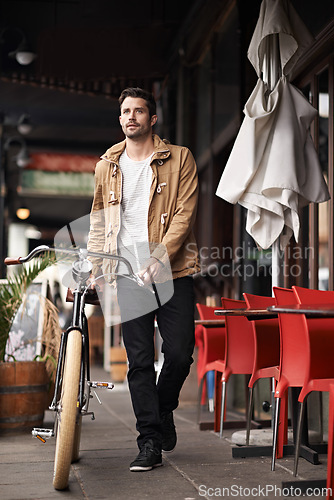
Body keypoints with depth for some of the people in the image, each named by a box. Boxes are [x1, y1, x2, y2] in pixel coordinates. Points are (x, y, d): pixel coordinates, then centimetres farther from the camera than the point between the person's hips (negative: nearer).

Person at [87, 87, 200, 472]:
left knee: (180, 353, -4)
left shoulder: (179, 159, 4)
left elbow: (184, 213, -5)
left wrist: (159, 258, -16)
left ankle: (164, 410, 27)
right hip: (128, 274, 2)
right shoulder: (107, 166, 14)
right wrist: (94, 265, 7)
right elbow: (98, 220, 20)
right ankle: (150, 442, 7)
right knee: (139, 360, 0)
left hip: (172, 270, -2)